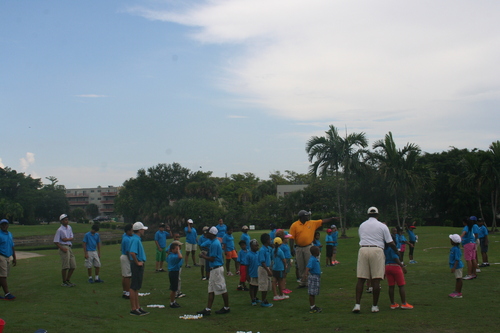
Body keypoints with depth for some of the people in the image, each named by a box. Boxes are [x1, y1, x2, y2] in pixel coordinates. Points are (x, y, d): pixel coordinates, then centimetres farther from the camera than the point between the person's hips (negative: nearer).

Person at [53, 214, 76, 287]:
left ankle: (68, 280, 19)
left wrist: (67, 239, -9)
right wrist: (62, 248, -19)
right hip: (63, 247, -8)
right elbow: (55, 242, -9)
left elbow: (72, 237, 12)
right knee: (65, 266, -9)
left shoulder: (69, 227, 15)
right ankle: (64, 282, 2)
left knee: (73, 266, 7)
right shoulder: (60, 230, -8)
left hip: (69, 247, 8)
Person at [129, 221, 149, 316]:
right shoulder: (135, 239, -18)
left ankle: (138, 307, 22)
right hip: (137, 265, -11)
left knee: (136, 288, 15)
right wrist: (137, 262, -20)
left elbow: (131, 252, 24)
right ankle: (133, 309, 0)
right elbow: (132, 253, -32)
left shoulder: (136, 239, 13)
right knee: (134, 288, -4)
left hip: (139, 265, 11)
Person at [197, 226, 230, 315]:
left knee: (222, 289, 1)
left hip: (217, 269, -11)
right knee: (211, 290, 9)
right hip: (214, 269, 11)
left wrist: (202, 256, -6)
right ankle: (208, 309, 11)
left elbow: (212, 259, -19)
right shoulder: (214, 242, 12)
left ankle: (226, 308, 12)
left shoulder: (214, 244, -19)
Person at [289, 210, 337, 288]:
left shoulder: (312, 223, 4)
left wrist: (333, 218, 3)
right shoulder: (294, 225, -6)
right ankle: (302, 282, 17)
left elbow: (323, 221, 7)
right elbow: (292, 238, -5)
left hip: (308, 247, 1)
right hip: (299, 248, -1)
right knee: (300, 267, 8)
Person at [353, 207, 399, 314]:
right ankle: (374, 306, 6)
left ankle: (357, 304, -3)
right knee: (376, 280, 2)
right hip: (377, 250, -3)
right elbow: (390, 243, 6)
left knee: (361, 279, 3)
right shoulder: (382, 226, 5)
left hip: (363, 250, 3)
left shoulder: (362, 225, 16)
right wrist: (397, 252, 20)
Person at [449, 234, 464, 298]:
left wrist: (454, 267, -28)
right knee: (457, 279, 18)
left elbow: (457, 259, -26)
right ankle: (456, 291, 28)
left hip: (457, 266, -10)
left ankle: (459, 293, 6)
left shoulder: (456, 249, -24)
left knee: (458, 279, -1)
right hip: (456, 266, 10)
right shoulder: (453, 248, 7)